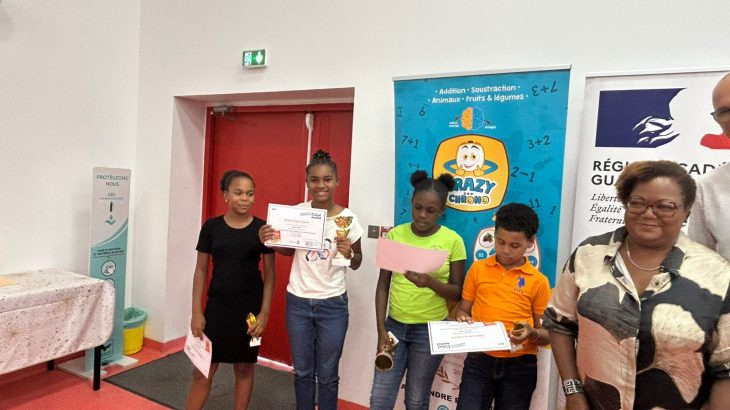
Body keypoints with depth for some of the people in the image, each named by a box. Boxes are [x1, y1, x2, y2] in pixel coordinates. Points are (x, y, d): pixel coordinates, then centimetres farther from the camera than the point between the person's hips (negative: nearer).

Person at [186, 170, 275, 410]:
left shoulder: (262, 228, -5)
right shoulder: (211, 227, -2)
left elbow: (270, 273, -2)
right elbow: (200, 270, 2)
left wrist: (264, 312, -7)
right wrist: (196, 312, -1)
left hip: (250, 308, -1)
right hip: (217, 306, 1)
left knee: (244, 368, 12)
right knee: (203, 370, 6)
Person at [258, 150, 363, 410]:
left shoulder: (347, 218, -10)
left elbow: (356, 264, 1)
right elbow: (289, 250, 9)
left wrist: (349, 253, -22)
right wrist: (269, 240, -11)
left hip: (332, 304, -2)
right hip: (298, 301, 2)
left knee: (327, 375, 12)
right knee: (302, 371, 18)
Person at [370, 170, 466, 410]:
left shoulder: (452, 241, -8)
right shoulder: (395, 235, -2)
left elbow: (457, 292, -5)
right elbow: (383, 285, 0)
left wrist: (430, 282, -25)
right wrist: (381, 329, -5)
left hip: (431, 329, -2)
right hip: (395, 325, 2)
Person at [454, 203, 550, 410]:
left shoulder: (538, 281, -2)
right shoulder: (478, 269, 1)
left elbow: (547, 334, 2)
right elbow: (463, 310, 9)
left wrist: (532, 333, -19)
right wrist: (463, 319, -13)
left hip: (519, 366, 0)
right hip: (479, 361, 1)